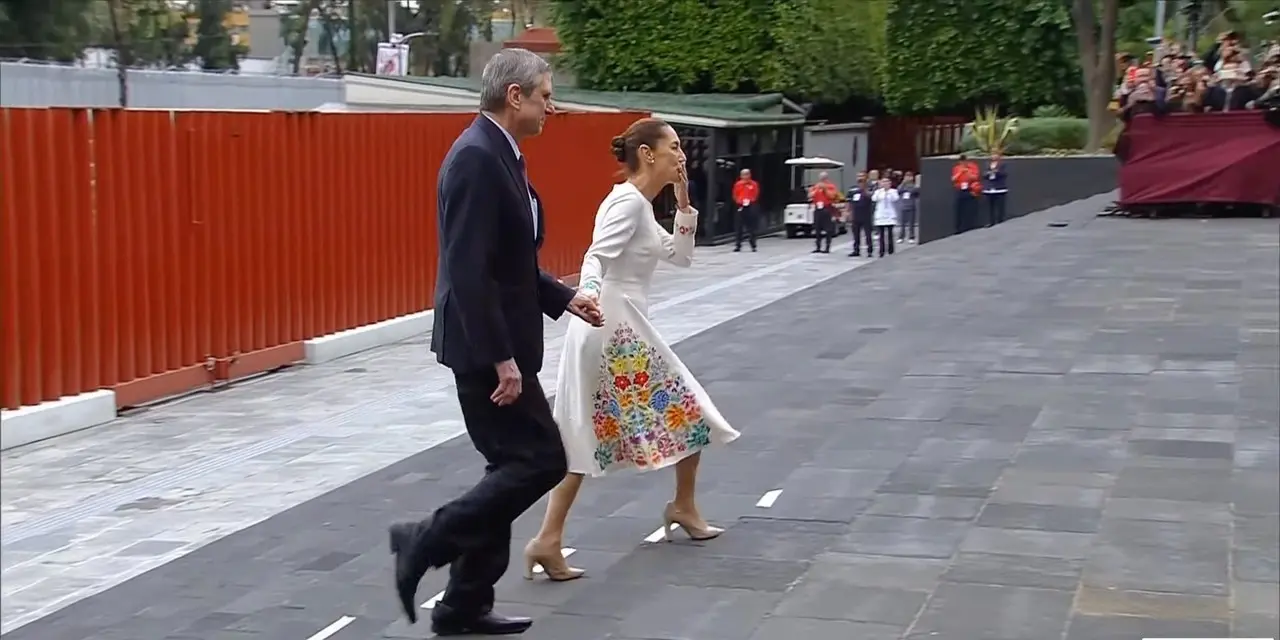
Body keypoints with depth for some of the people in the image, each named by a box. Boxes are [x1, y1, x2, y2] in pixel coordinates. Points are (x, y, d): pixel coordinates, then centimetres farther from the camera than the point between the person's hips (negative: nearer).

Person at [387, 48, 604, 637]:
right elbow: (468, 271, -25)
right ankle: (425, 542, 1)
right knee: (541, 460, -7)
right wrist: (501, 358, -25)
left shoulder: (500, 155, 13)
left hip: (499, 343, 10)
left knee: (513, 466, 13)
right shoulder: (476, 157, -19)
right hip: (485, 347, -10)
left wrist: (563, 298, 13)